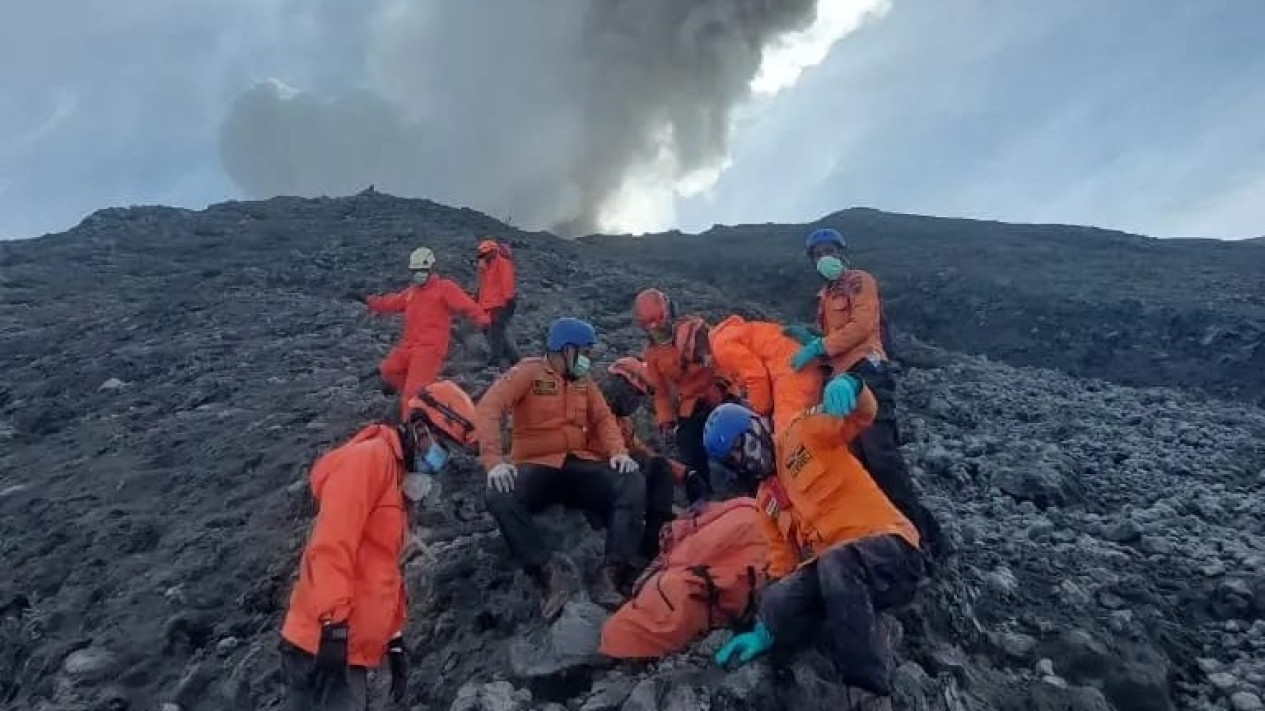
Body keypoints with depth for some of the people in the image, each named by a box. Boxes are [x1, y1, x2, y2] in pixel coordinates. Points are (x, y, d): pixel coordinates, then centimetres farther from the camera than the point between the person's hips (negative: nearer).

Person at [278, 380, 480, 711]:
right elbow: (331, 545, -22)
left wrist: (395, 640, 23)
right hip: (324, 645, -10)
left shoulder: (396, 477, 19)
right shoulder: (369, 457, -11)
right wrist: (333, 626, -25)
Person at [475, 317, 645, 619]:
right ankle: (548, 574, -36)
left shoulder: (583, 380, 17)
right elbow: (489, 408, -14)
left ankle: (612, 576, -33)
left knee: (633, 484, -22)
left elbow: (603, 418, 10)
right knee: (499, 497, -35)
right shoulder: (528, 372, 0)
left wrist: (618, 451, -12)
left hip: (580, 464, 4)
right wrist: (494, 461, -28)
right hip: (536, 466, -4)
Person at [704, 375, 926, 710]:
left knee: (835, 562, -39)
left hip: (890, 550, -5)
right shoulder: (766, 500, 20)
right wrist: (766, 629, 9)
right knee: (777, 604, -26)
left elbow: (862, 414, -10)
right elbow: (783, 564, 18)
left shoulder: (804, 432, 5)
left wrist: (846, 385, -34)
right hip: (831, 570, 5)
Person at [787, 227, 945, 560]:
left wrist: (818, 346, -14)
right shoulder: (825, 296, 27)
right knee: (856, 458, 4)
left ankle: (922, 533, -12)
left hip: (866, 373, -9)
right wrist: (811, 340, 4)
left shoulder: (860, 281, 4)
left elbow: (863, 324, -11)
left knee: (880, 455, -17)